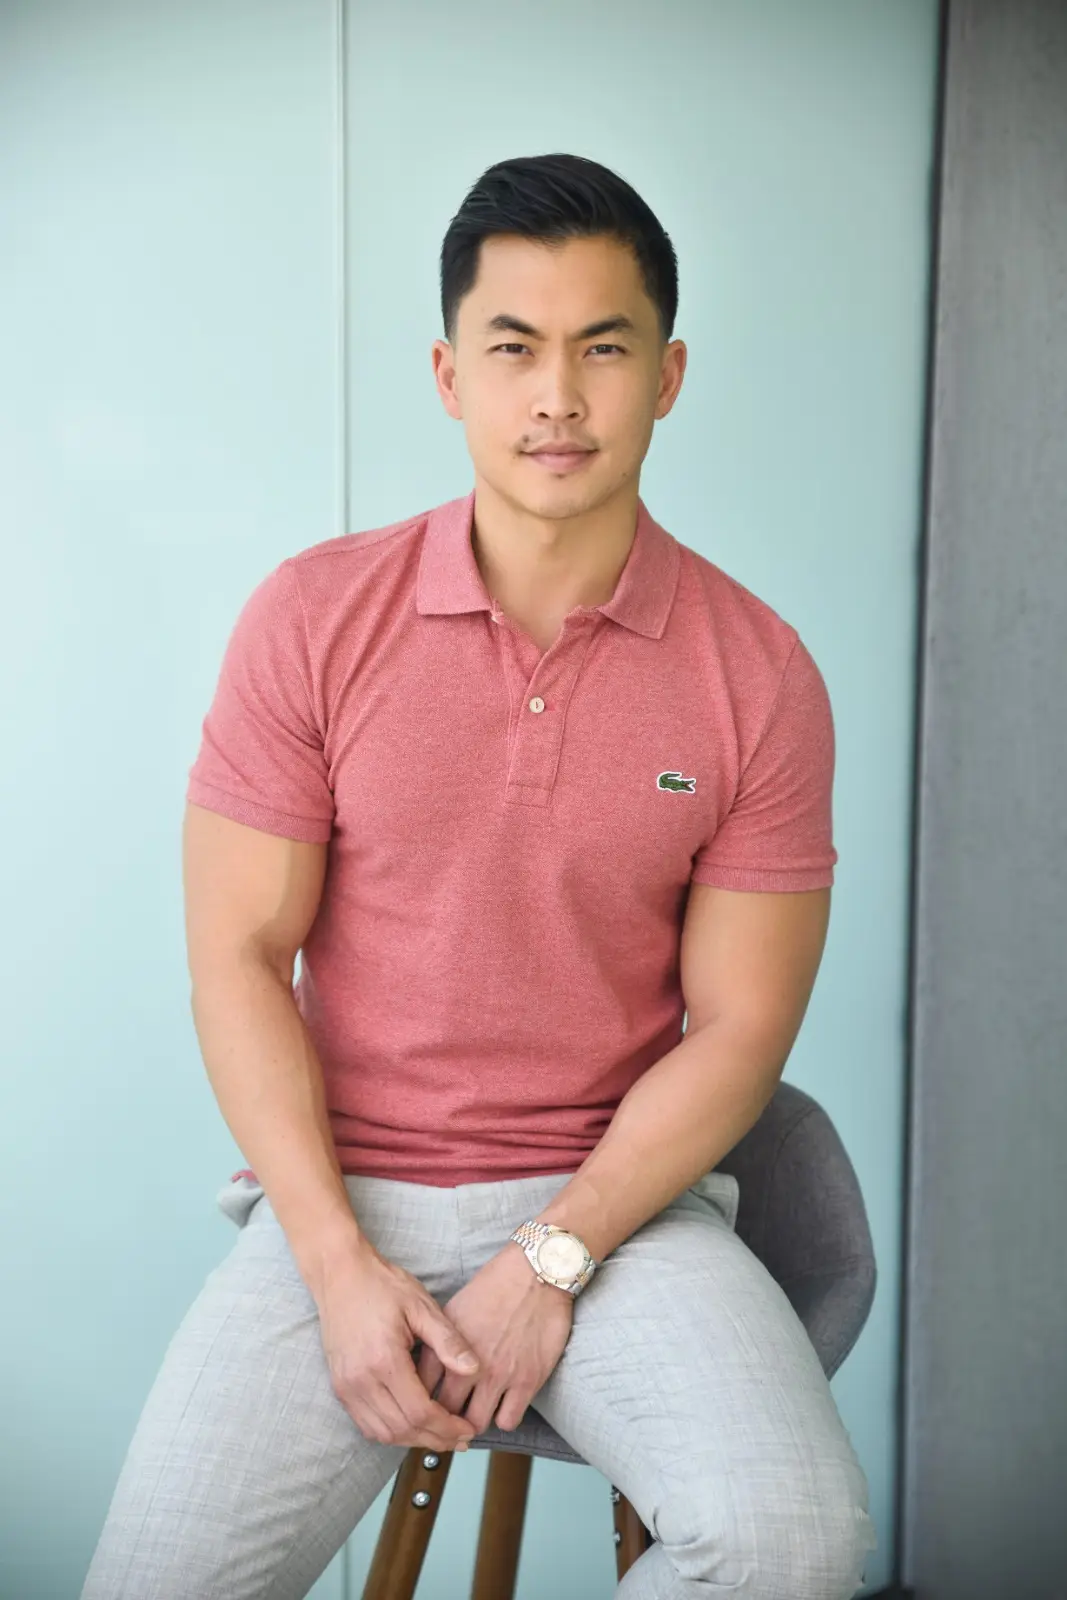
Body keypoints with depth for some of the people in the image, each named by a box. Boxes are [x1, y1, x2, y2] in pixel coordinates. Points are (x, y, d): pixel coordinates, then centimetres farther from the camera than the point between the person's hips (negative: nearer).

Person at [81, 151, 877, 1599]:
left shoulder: (758, 675, -3)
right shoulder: (311, 619, -3)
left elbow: (738, 1024, -2)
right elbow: (239, 956, -2)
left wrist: (550, 1261, -13)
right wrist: (340, 1266, -11)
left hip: (621, 1197, 0)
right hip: (339, 1199, 0)